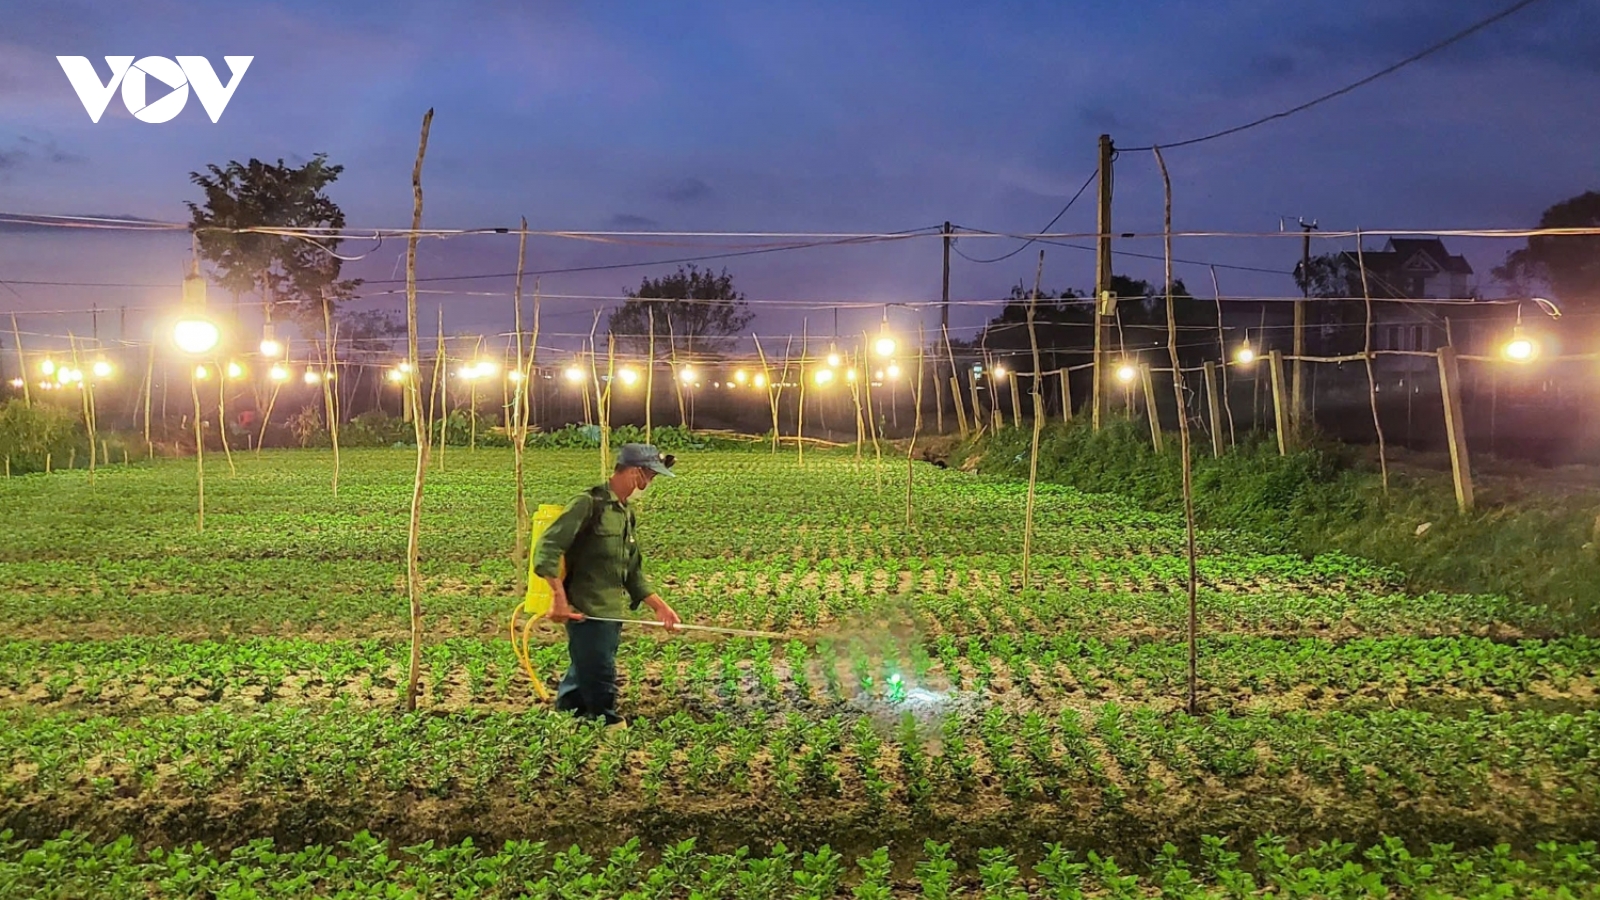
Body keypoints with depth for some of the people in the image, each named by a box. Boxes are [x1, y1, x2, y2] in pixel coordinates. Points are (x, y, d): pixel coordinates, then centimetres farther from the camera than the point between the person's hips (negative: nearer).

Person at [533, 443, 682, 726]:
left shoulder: (625, 513, 16)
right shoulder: (589, 503, -11)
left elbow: (633, 572, 21)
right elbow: (547, 547, -19)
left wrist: (659, 605, 14)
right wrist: (559, 596, -25)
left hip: (612, 614, 9)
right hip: (586, 614, -9)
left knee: (580, 682, 16)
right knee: (600, 681, -3)